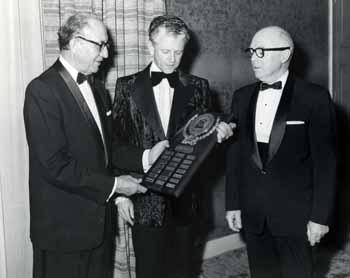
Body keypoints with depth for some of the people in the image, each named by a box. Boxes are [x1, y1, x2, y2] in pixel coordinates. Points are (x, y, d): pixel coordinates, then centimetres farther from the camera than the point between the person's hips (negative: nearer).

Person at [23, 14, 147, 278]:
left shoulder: (96, 87, 10)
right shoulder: (42, 90, -17)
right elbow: (55, 165, -23)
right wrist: (112, 185, -17)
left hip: (99, 221, 7)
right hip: (64, 227, -7)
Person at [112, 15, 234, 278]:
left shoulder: (197, 86, 3)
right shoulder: (128, 86, 0)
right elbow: (116, 144, 1)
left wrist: (217, 133, -17)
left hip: (184, 199, 1)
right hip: (144, 200, -1)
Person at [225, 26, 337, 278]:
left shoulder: (314, 98, -8)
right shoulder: (242, 97, 6)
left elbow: (325, 161, -9)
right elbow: (235, 154, 8)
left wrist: (320, 216, -10)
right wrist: (233, 204, 7)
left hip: (295, 214, -4)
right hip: (252, 214, 4)